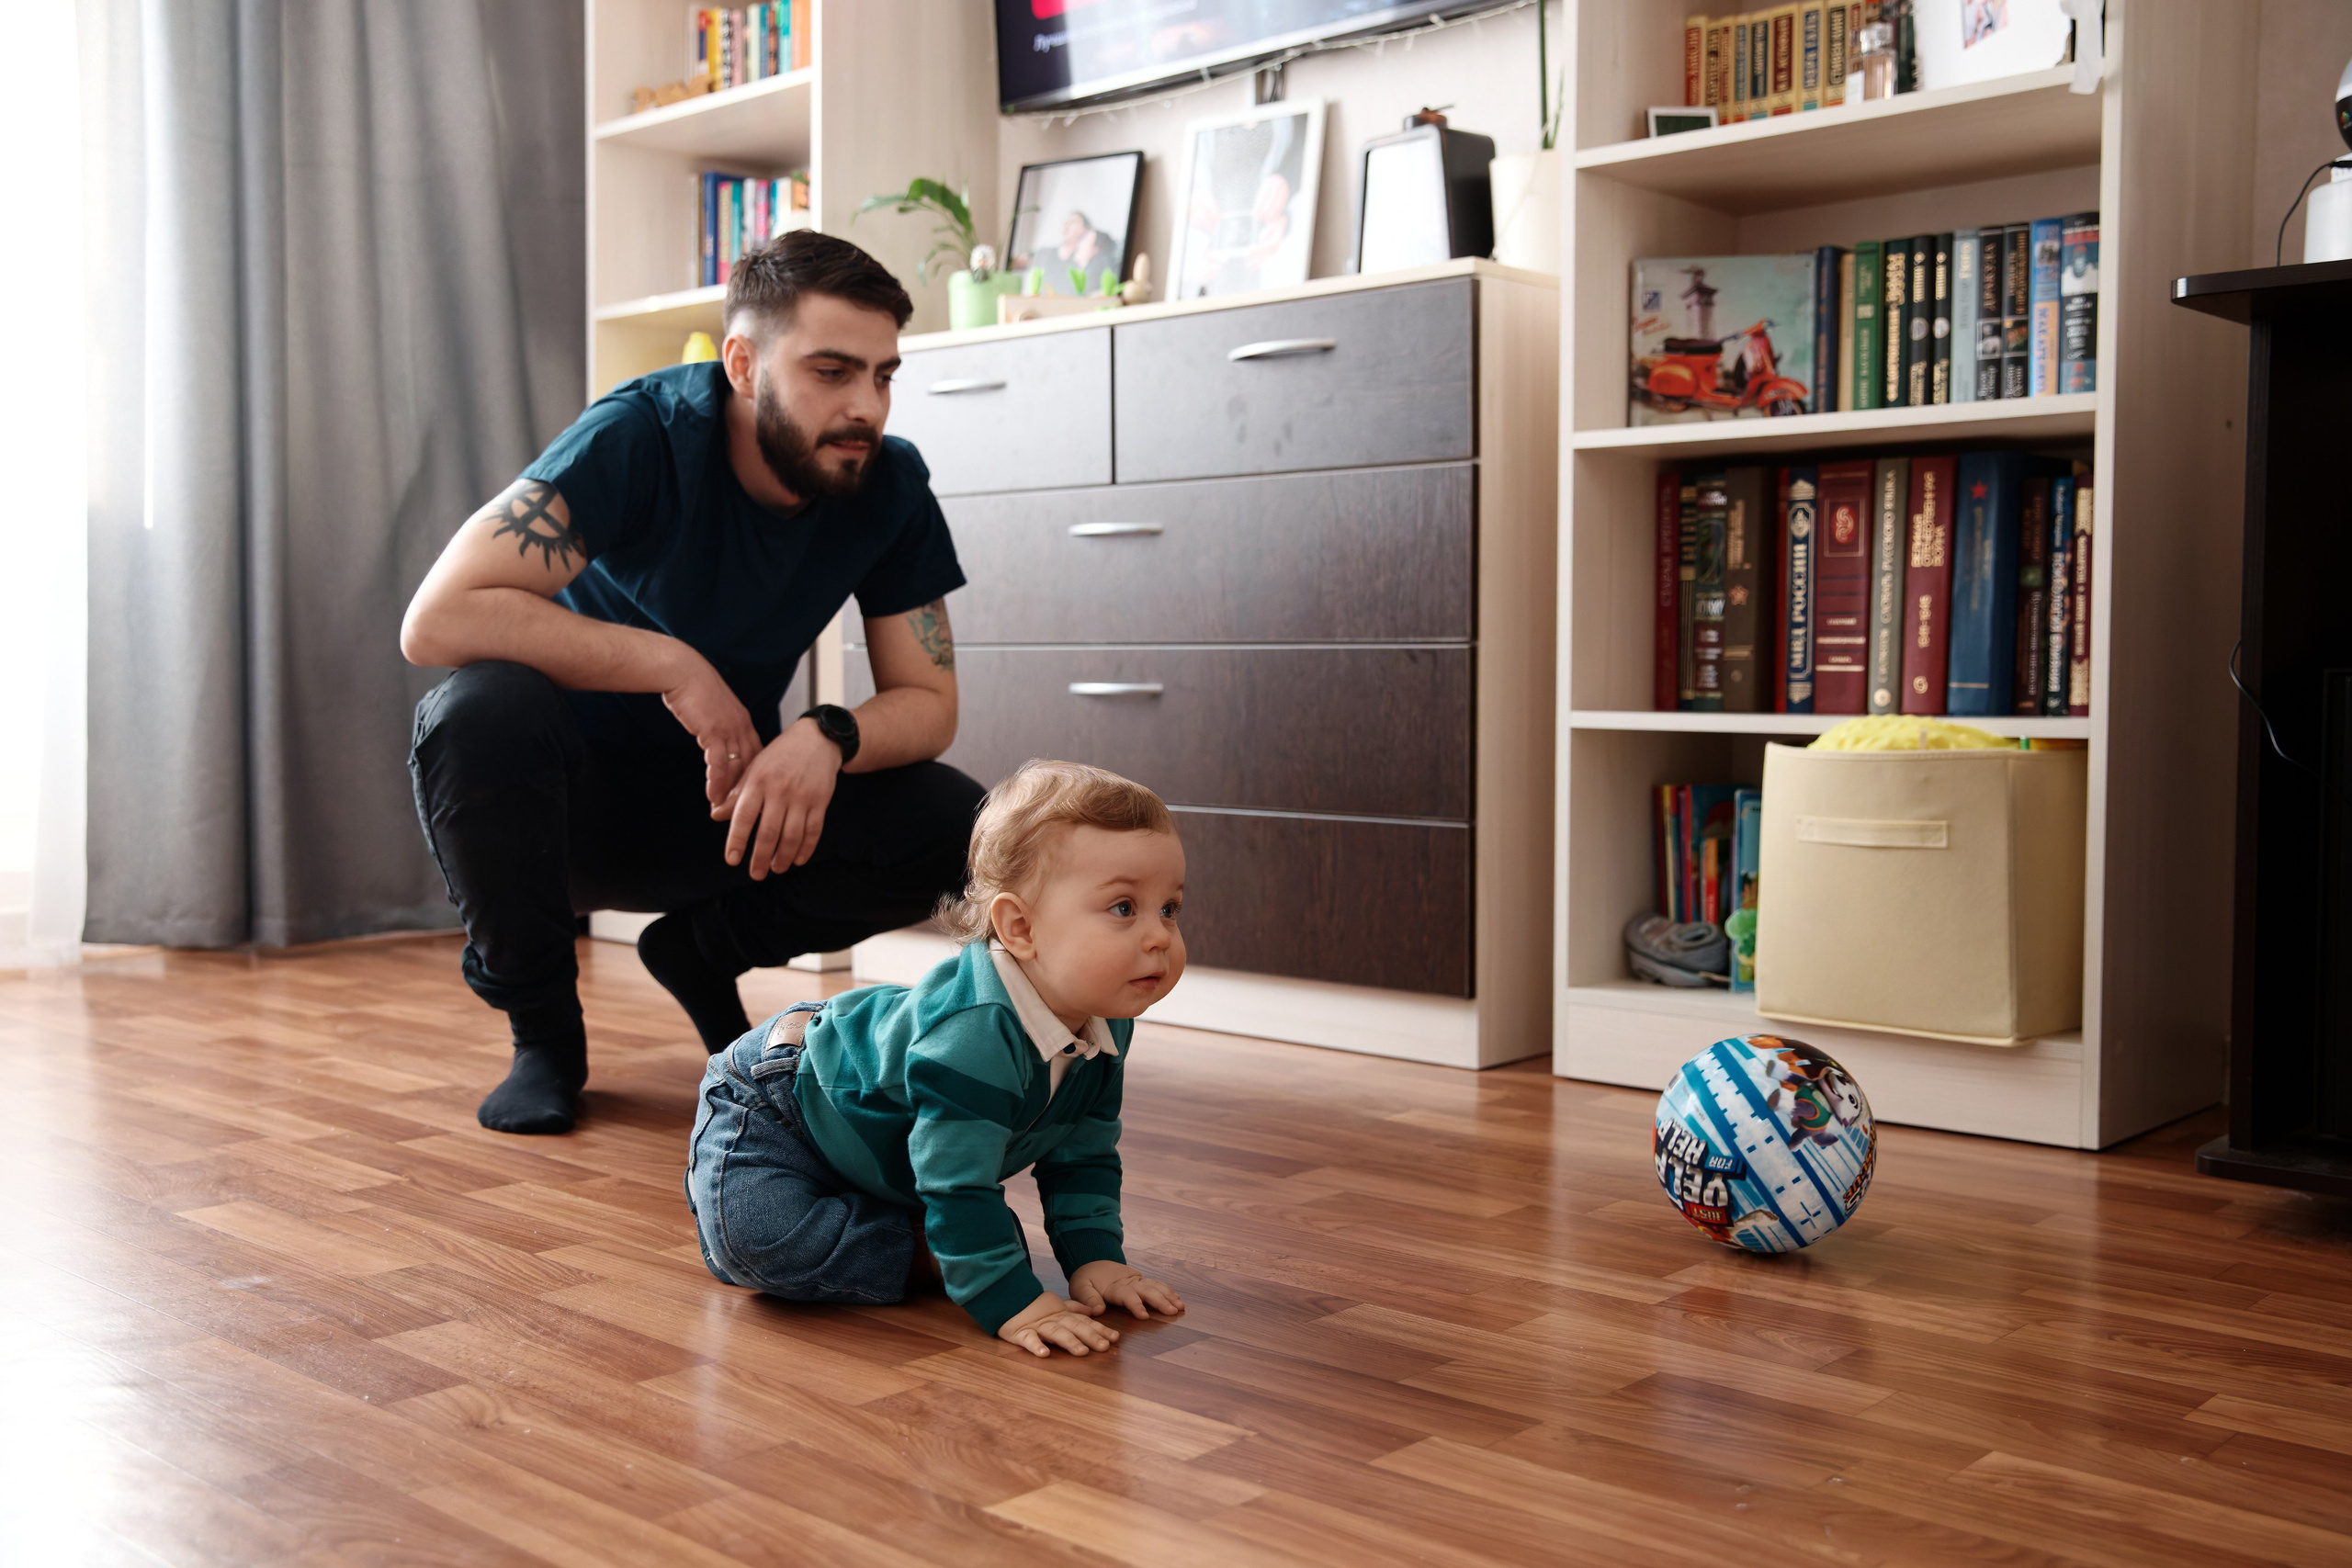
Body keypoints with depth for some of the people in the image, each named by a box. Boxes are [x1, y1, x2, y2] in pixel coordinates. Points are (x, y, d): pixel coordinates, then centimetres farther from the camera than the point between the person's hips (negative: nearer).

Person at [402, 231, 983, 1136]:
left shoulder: (890, 483, -11)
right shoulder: (642, 436, -23)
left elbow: (928, 702, -8)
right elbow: (436, 621, -31)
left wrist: (828, 738, -30)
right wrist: (672, 665, -32)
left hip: (731, 799, 3)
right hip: (579, 796, -3)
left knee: (955, 827, -21)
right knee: (481, 711, -37)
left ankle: (705, 949, 7)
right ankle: (541, 1028, -10)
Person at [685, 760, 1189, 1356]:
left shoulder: (1106, 1029, -14)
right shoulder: (972, 1037, -43)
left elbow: (1084, 1159, -1)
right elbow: (958, 1187, -38)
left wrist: (1094, 1258, -12)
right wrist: (1010, 1301, -35)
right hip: (775, 1105, -8)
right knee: (752, 1238, -33)